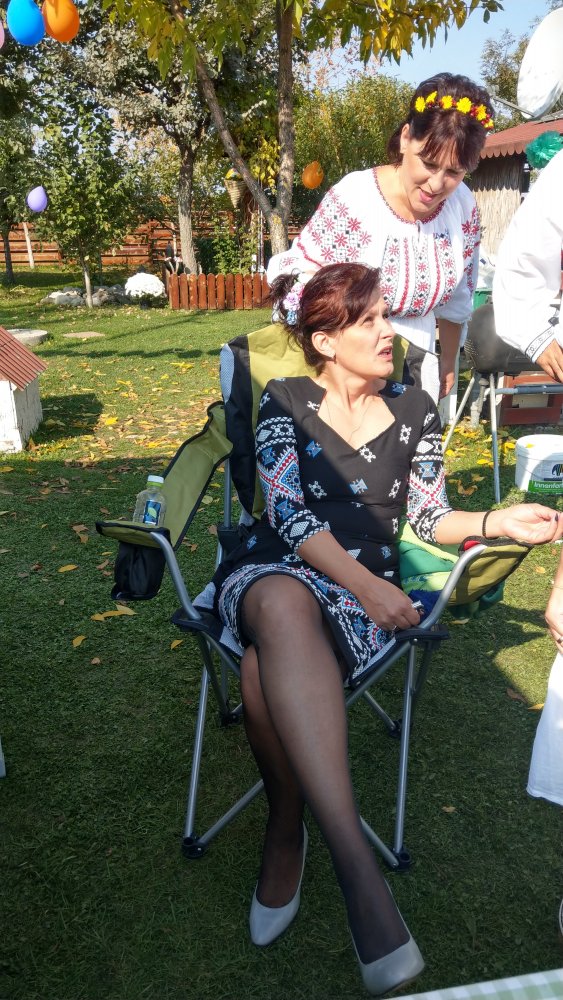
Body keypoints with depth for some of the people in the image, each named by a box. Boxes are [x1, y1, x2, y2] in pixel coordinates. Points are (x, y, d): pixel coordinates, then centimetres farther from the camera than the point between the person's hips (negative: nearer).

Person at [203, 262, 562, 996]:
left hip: (365, 585, 0)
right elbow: (287, 512, -6)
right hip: (273, 570, 0)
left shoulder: (415, 412, 12)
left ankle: (287, 826, -15)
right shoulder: (284, 403, 6)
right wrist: (364, 585, -19)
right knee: (286, 608, -41)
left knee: (266, 668, -37)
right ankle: (358, 869, -42)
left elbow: (430, 519, 15)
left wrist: (497, 521, -6)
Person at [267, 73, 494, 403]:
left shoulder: (464, 206, -4)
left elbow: (457, 299, 8)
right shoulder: (353, 199, -19)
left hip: (414, 357, 5)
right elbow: (293, 275, -13)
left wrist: (448, 362, 14)